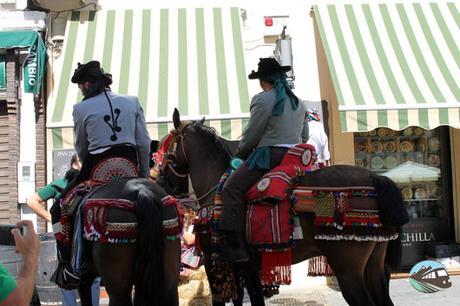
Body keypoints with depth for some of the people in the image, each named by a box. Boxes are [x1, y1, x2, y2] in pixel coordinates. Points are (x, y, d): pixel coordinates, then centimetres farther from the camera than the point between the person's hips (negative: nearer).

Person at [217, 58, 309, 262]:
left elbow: (251, 136, -7)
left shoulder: (263, 100, -7)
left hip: (269, 155, -9)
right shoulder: (297, 102, 18)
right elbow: (304, 137, 23)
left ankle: (235, 248, -19)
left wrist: (240, 153, 10)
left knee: (231, 189, -9)